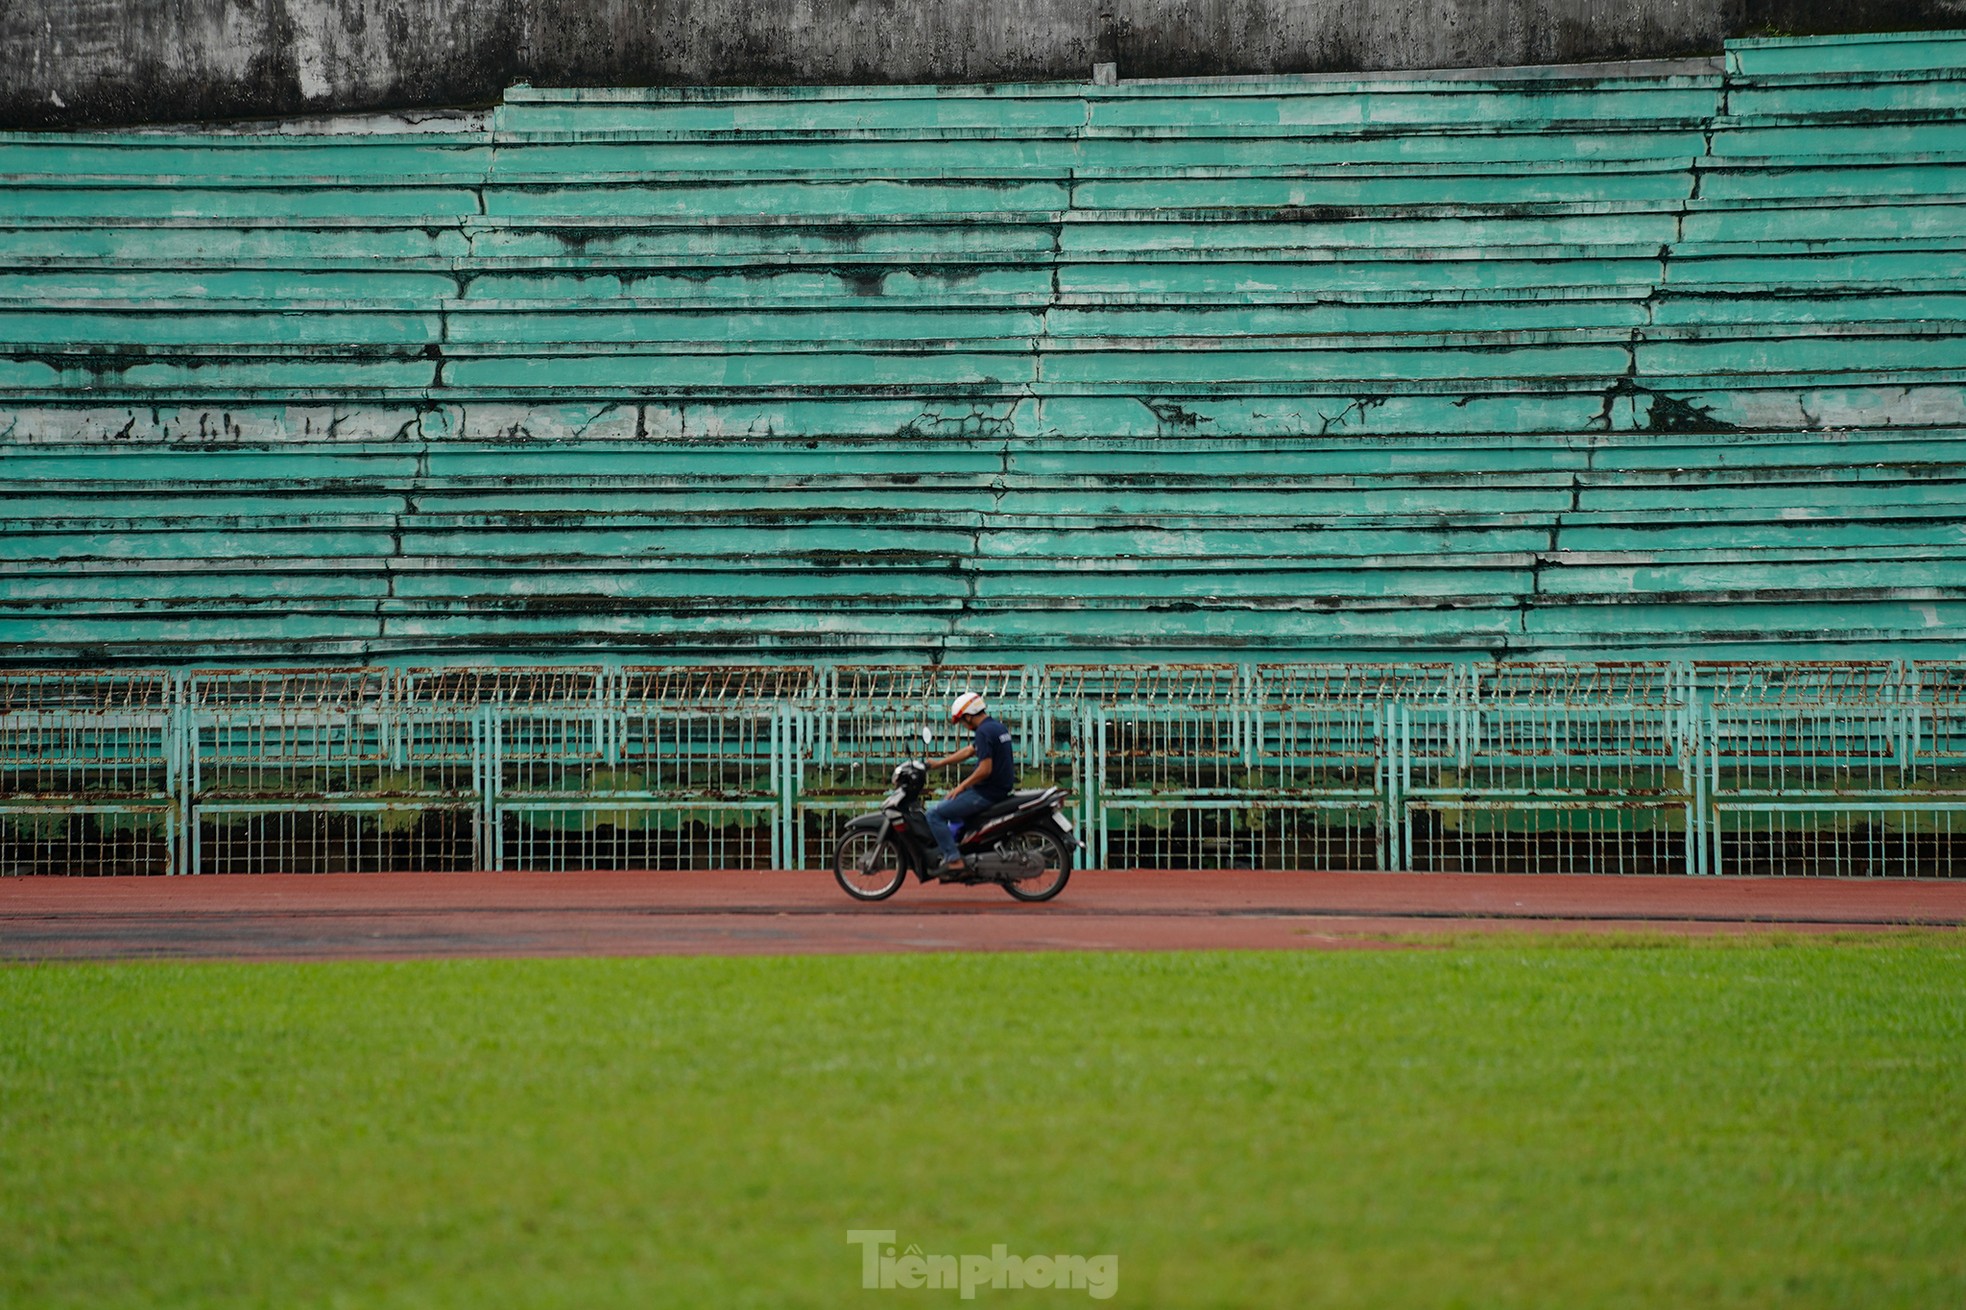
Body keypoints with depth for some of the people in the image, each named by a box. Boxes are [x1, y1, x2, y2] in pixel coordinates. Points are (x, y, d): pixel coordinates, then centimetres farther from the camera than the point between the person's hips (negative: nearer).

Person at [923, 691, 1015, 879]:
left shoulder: (984, 732, -18)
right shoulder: (998, 727, 14)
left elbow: (985, 769, -25)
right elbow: (969, 751, 24)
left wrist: (961, 787, -12)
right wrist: (939, 763, 27)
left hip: (986, 793, -10)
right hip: (1001, 790, 10)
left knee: (934, 813, -9)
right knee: (950, 802, 31)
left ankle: (954, 861, -16)